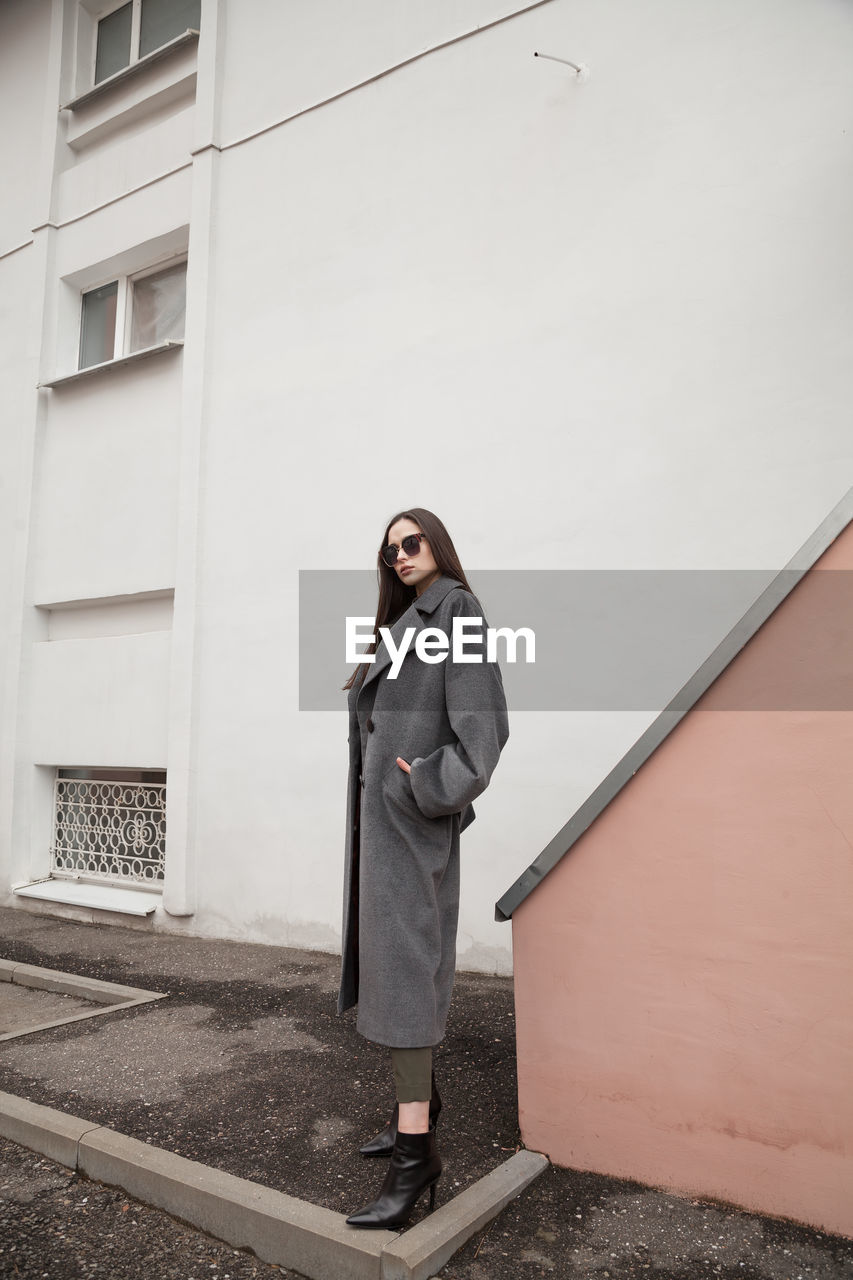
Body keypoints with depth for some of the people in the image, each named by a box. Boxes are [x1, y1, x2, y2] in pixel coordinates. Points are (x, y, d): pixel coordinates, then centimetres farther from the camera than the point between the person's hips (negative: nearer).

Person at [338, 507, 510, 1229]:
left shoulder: (455, 609, -5)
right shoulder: (406, 622, 20)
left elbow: (481, 720, -16)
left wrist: (428, 785, -20)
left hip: (412, 812, -9)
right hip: (382, 811, 9)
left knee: (404, 961, -10)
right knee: (392, 952, 13)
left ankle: (416, 1150, -4)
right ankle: (419, 1102, 27)